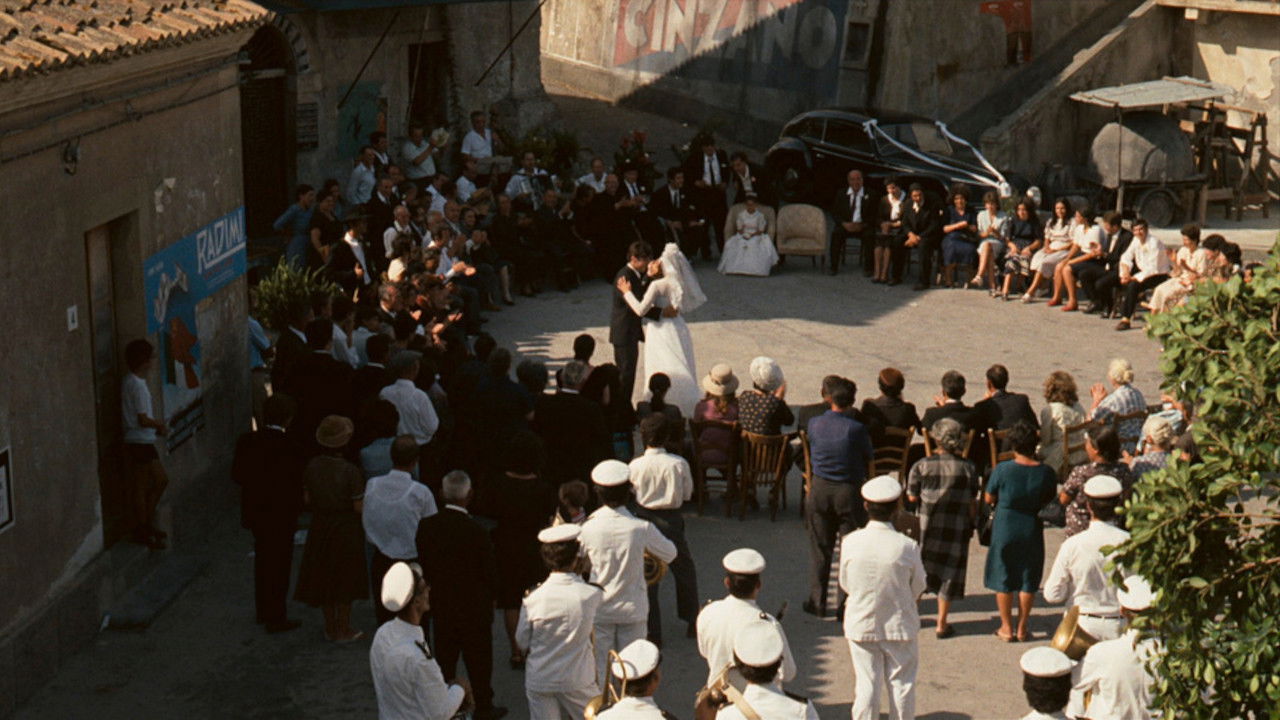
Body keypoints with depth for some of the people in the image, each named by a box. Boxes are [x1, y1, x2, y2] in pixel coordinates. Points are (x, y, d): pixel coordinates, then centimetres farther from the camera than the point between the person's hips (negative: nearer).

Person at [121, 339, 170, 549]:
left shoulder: (130, 381, 11)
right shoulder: (137, 385, -20)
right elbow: (143, 420, -22)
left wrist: (157, 426, 7)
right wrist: (161, 425, -5)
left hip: (144, 442, 10)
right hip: (139, 443, -10)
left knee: (161, 480, 18)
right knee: (140, 487, 0)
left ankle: (146, 524, 26)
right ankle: (142, 532, 9)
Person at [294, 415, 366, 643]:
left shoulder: (312, 466, -10)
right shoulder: (350, 472, -24)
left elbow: (307, 499, 0)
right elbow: (359, 507, -19)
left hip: (320, 526, 4)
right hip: (346, 529, -4)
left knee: (323, 576, 18)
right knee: (345, 580, 12)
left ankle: (330, 628, 29)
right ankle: (343, 630, 21)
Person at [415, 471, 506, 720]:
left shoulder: (426, 526, -9)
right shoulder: (475, 531, -23)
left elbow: (423, 564, 1)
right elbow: (490, 572, -14)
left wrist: (436, 589, 14)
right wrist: (490, 595, 5)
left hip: (441, 605, 4)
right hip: (475, 606, -4)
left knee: (445, 656, 17)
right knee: (478, 658, 10)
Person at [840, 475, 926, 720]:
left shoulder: (851, 542, -15)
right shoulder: (907, 546, -19)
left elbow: (845, 583, -3)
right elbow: (918, 587, -6)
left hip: (861, 624, 1)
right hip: (900, 625, -1)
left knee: (866, 683, 10)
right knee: (901, 682, 15)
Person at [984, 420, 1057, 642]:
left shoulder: (1002, 470, -15)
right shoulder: (1046, 472, -9)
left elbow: (989, 499, -4)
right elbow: (1049, 501, 5)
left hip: (1004, 530, -2)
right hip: (1032, 531, 2)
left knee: (1003, 581, 10)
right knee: (1028, 581, 12)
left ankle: (1006, 628, 15)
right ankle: (1022, 628, 17)